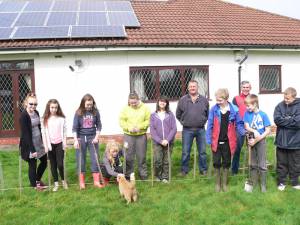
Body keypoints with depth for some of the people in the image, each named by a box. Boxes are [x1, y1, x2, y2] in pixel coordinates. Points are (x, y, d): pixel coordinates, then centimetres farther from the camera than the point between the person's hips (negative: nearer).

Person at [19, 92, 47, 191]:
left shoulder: (36, 113, 4)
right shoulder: (24, 116, -19)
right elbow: (26, 134, -20)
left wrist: (42, 141, 11)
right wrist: (32, 149, -21)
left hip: (39, 142, 8)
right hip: (29, 145, -8)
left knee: (44, 161, 18)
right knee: (32, 165, 7)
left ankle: (38, 180, 39)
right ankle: (34, 185, 27)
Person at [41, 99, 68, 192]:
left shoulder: (61, 118, -1)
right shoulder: (45, 119, -2)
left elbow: (64, 132, 2)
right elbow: (43, 133, -1)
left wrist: (65, 144, 0)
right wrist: (46, 146, -4)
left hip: (59, 144, -1)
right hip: (50, 144, 1)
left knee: (60, 164, -4)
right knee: (53, 165, 8)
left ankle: (63, 180, 20)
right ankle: (56, 183, 18)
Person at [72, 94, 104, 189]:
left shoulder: (95, 112, -3)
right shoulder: (78, 113, -8)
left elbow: (99, 125, 3)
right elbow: (74, 128, -8)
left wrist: (97, 137, -7)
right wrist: (75, 140, -16)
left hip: (93, 137, 1)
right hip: (81, 138, -1)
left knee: (95, 159, 3)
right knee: (81, 160, 6)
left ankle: (96, 181, 11)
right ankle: (81, 182, 17)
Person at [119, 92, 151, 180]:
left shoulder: (145, 108, 0)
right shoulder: (125, 109, 2)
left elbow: (148, 121, -3)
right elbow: (121, 121, -1)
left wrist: (139, 127, -16)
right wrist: (129, 128, -15)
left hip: (141, 135, 0)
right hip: (128, 135, 0)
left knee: (141, 155, 8)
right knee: (129, 156, 5)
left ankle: (143, 174, 21)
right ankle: (128, 174, 18)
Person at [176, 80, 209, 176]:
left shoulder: (204, 100, 4)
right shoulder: (182, 100, 2)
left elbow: (208, 114, 14)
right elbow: (178, 115, 11)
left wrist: (203, 121, 5)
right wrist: (183, 122, 4)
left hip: (201, 130, 1)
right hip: (187, 130, -1)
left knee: (202, 151, 9)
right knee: (185, 152, 5)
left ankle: (203, 169, 23)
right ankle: (184, 170, 19)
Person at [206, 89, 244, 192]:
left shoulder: (234, 110, -7)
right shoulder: (213, 109, -7)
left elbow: (238, 124, 1)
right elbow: (210, 125, -4)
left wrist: (244, 132, -18)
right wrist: (209, 139, -8)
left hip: (228, 142, 0)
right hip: (216, 141, 0)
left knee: (226, 163, 13)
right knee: (217, 163, 8)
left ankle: (224, 183, 28)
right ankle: (217, 183, 25)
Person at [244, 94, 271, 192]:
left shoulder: (263, 115, -12)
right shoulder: (247, 113, -2)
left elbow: (268, 130, -11)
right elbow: (247, 127, -4)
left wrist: (256, 140, -14)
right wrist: (254, 131, -22)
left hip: (261, 141, -3)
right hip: (251, 141, 3)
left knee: (262, 165, 1)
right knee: (253, 164, 14)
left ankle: (263, 185, 14)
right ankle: (253, 183, 27)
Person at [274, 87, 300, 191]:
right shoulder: (280, 106, -1)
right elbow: (277, 120, -13)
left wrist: (284, 120, -13)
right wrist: (291, 121, -15)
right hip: (281, 141, 1)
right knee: (281, 163, 13)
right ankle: (281, 182, 27)